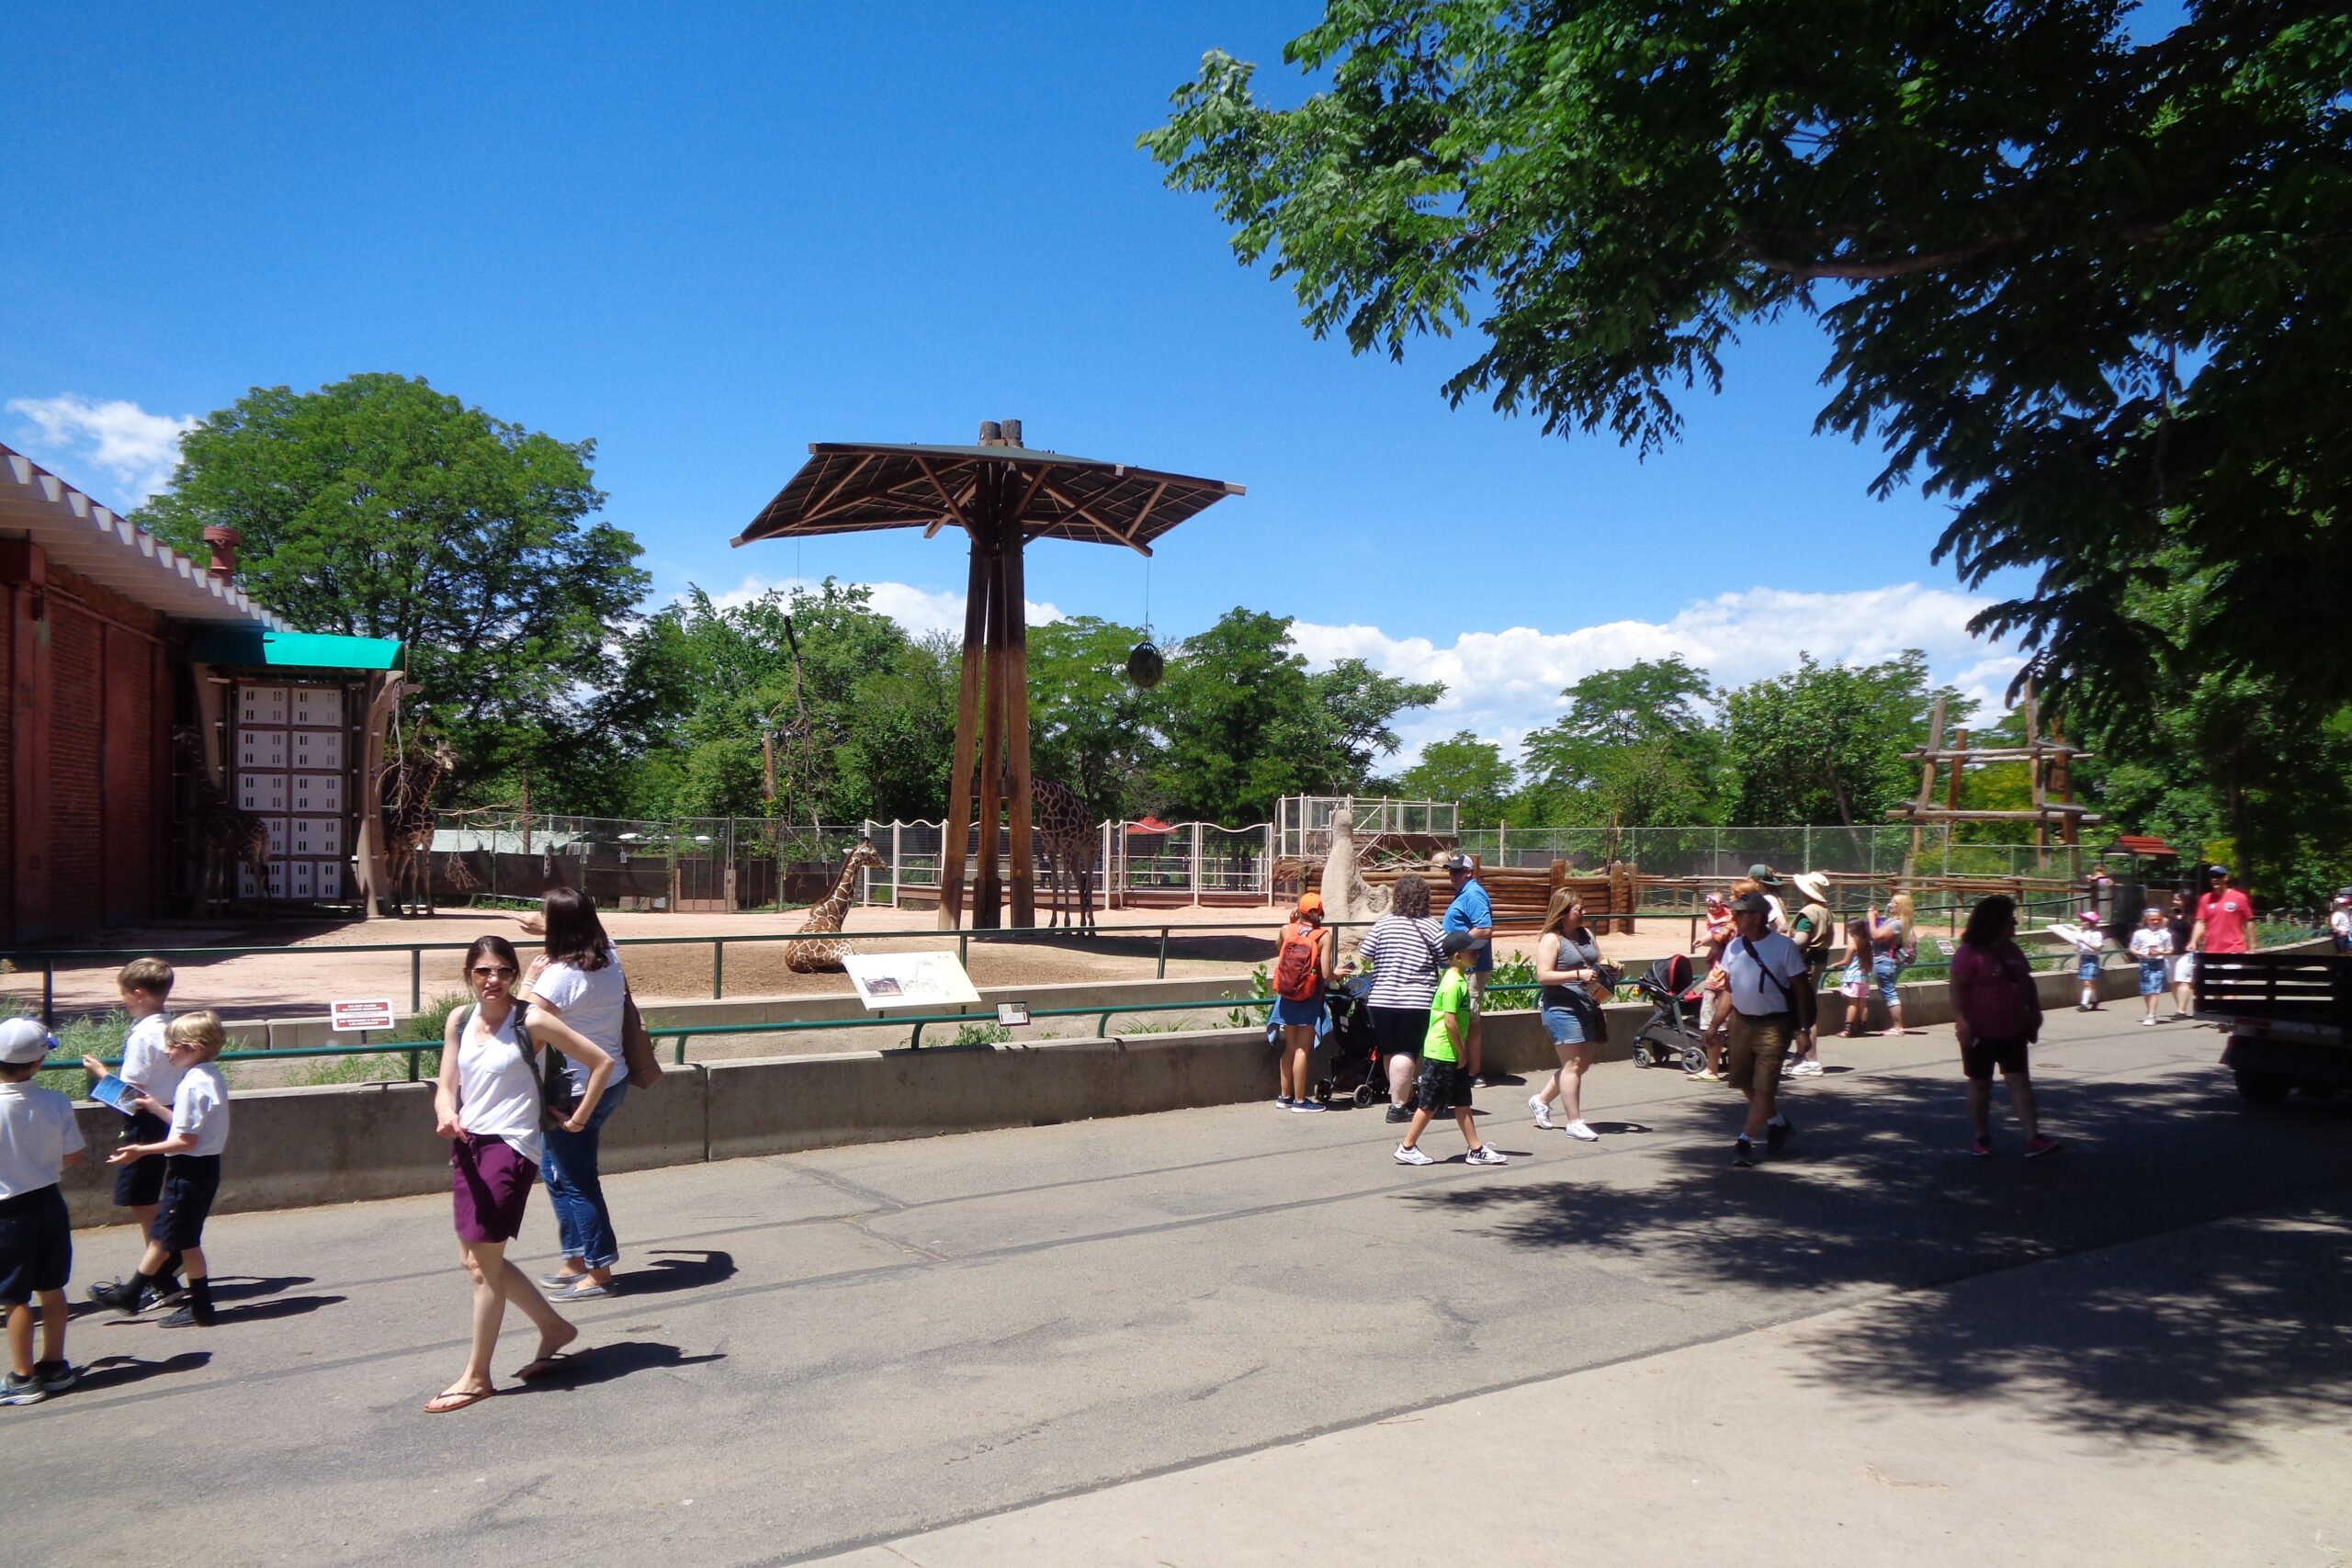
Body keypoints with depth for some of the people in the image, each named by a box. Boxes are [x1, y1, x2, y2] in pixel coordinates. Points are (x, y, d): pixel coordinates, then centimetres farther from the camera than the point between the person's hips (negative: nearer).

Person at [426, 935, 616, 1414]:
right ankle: (554, 1328, 33)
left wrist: (580, 1118, -3)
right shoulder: (460, 1021, 6)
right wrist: (446, 1114, -19)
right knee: (477, 1259, 13)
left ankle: (476, 1377, 10)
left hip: (511, 1146, -7)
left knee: (483, 1264, -4)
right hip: (467, 1145, 7)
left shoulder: (531, 1022, -10)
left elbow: (602, 1062, -8)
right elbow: (447, 1086, 3)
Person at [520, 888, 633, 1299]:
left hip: (577, 1091, -9)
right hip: (613, 1081, 9)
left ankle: (598, 1272, 11)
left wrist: (529, 979, -12)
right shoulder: (610, 958, 0)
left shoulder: (560, 975, -23)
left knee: (576, 1182, 3)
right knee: (555, 1170, 20)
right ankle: (576, 1260, 27)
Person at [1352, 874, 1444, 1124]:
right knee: (1406, 1053, -1)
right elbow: (1449, 963, -1)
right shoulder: (1432, 928, -5)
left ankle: (1399, 1097, 27)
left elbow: (1364, 955, 5)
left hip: (1381, 1000, 3)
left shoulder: (1383, 924, 2)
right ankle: (1398, 1106, -4)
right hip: (1416, 1001, -3)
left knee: (1390, 1051, 15)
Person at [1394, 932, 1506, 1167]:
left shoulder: (1460, 979, 11)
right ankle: (1407, 1148, 8)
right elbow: (1450, 1021, -22)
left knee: (1462, 1103, 11)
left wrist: (1463, 1051, 15)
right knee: (1429, 1103, -1)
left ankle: (1477, 1150, 16)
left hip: (1454, 1054, 10)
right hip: (1442, 1053, -10)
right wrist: (1461, 1051, -13)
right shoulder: (1453, 983, -19)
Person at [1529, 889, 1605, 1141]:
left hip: (1588, 1007, 8)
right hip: (1563, 1009, -8)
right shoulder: (1551, 939, -11)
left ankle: (1541, 1099, 28)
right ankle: (1574, 1123, 1)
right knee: (1573, 1064, -6)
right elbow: (1543, 976, -19)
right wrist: (1578, 974, -26)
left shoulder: (1586, 933, 12)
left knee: (1583, 1063, 13)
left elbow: (1599, 961, 25)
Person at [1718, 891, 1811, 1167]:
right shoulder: (1734, 946, 4)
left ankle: (1745, 1141, -1)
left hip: (1773, 1025, -6)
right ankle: (1779, 1122, 37)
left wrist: (1803, 1029, -7)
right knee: (1744, 1083, 14)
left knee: (1764, 1087, -7)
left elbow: (1800, 989, -6)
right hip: (1741, 1022, 6)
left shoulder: (1784, 947, -10)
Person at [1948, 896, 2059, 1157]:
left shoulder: (2012, 951, 11)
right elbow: (1957, 990, -18)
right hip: (1981, 1033, -6)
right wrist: (1961, 1021, -25)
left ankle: (2033, 1139, -7)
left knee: (2019, 1081, -1)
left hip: (2012, 1031, 6)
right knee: (1980, 1084, 6)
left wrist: (2034, 1012, 15)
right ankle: (1982, 1138, 19)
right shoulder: (1969, 954, -13)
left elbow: (2028, 983, 20)